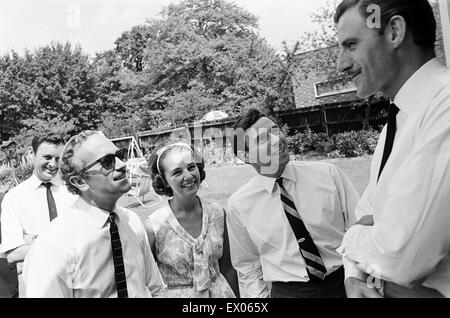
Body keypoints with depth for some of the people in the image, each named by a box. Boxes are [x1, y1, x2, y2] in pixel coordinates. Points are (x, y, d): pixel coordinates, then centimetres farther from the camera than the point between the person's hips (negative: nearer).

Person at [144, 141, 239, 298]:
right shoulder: (154, 227, -21)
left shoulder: (218, 213, -10)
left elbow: (227, 269, 1)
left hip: (221, 291, 3)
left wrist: (236, 298, 5)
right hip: (177, 295, -3)